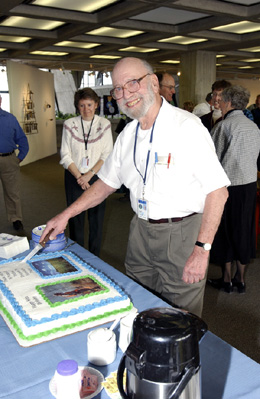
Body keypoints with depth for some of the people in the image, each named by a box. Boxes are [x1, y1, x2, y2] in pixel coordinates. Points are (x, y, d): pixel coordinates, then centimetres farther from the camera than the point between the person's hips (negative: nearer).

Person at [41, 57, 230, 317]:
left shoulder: (187, 126, -15)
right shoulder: (127, 134, 7)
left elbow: (218, 190, -17)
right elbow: (107, 183, 15)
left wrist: (202, 249, -20)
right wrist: (66, 215, 8)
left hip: (181, 234, -6)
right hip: (140, 231, 6)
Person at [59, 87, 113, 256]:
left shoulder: (104, 124, 1)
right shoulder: (69, 124, 2)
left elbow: (107, 155, -3)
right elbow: (65, 155, 0)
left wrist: (89, 174, -13)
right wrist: (79, 177, -11)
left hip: (97, 177, 0)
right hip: (74, 178, 1)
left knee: (96, 218, 5)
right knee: (76, 218, 5)